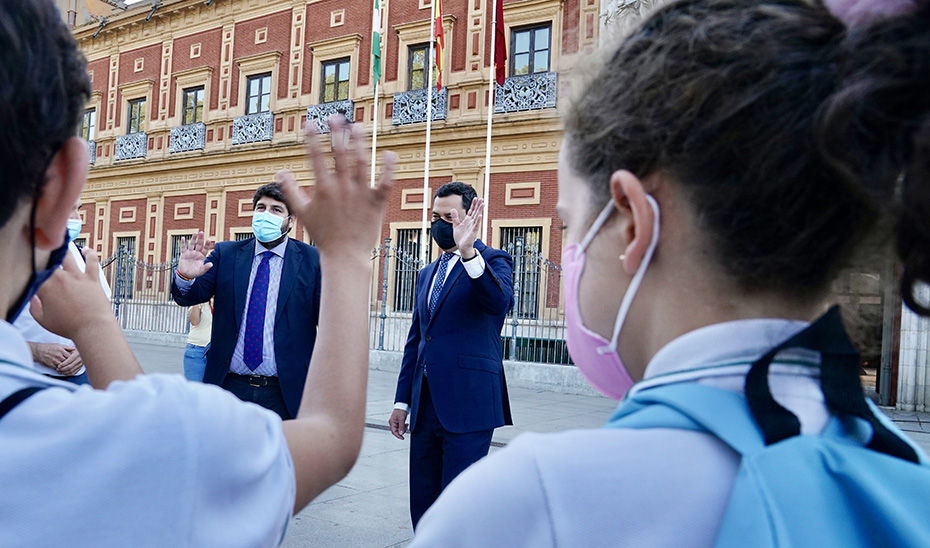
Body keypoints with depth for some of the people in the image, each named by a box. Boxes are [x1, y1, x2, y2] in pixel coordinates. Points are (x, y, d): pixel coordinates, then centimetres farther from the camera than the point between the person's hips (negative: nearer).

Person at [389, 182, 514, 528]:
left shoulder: (493, 262, -2)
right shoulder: (427, 274, 19)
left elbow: (500, 303, -26)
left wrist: (468, 251, -37)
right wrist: (402, 400, 17)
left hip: (468, 407, -7)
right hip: (425, 407, 7)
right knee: (423, 504, 14)